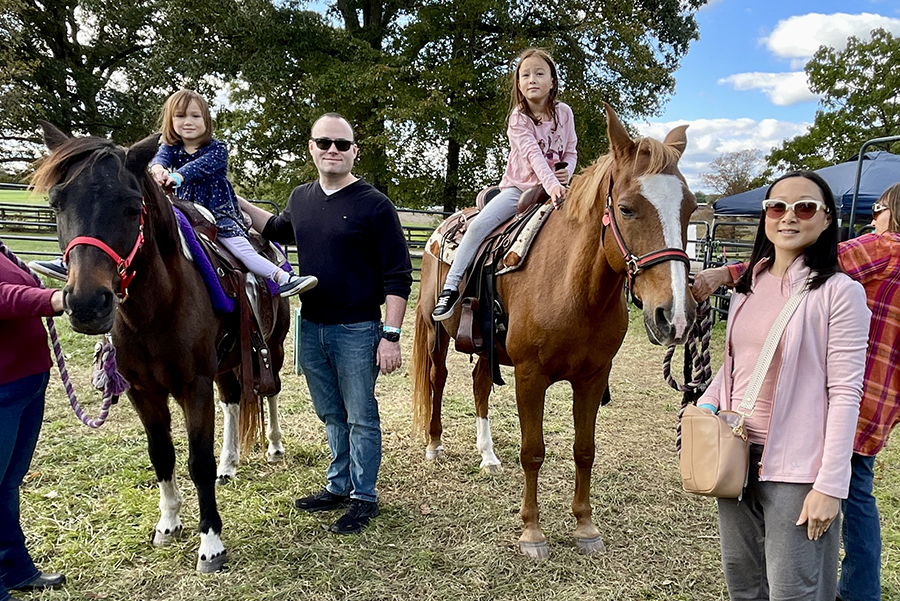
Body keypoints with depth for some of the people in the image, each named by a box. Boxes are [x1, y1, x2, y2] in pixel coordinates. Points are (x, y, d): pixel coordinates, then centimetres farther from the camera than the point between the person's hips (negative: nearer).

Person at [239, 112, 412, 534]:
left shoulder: (374, 205, -12)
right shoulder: (300, 199, 6)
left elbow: (397, 277, -13)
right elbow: (277, 231, 30)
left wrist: (391, 335, -18)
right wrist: (236, 204, 22)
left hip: (356, 330, -6)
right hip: (311, 326, 6)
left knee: (360, 417, 6)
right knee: (331, 415, 18)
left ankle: (363, 497, 21)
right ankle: (339, 486, 34)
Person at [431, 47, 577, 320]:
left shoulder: (564, 113, 1)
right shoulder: (518, 118, -9)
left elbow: (571, 152, 9)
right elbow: (533, 153, -25)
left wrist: (568, 170, -15)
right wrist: (550, 184, -41)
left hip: (554, 189, 3)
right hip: (519, 187, -3)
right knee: (478, 224, -21)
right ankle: (450, 287, -16)